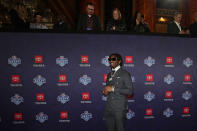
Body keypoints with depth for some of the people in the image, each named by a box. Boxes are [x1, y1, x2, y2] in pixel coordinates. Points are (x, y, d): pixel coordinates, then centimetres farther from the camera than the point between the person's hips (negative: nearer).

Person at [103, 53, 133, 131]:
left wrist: (113, 89, -16)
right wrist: (105, 91, 2)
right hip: (109, 107, 6)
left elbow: (130, 91, -12)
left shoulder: (124, 74, -4)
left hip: (120, 108, -6)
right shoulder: (109, 75, 17)